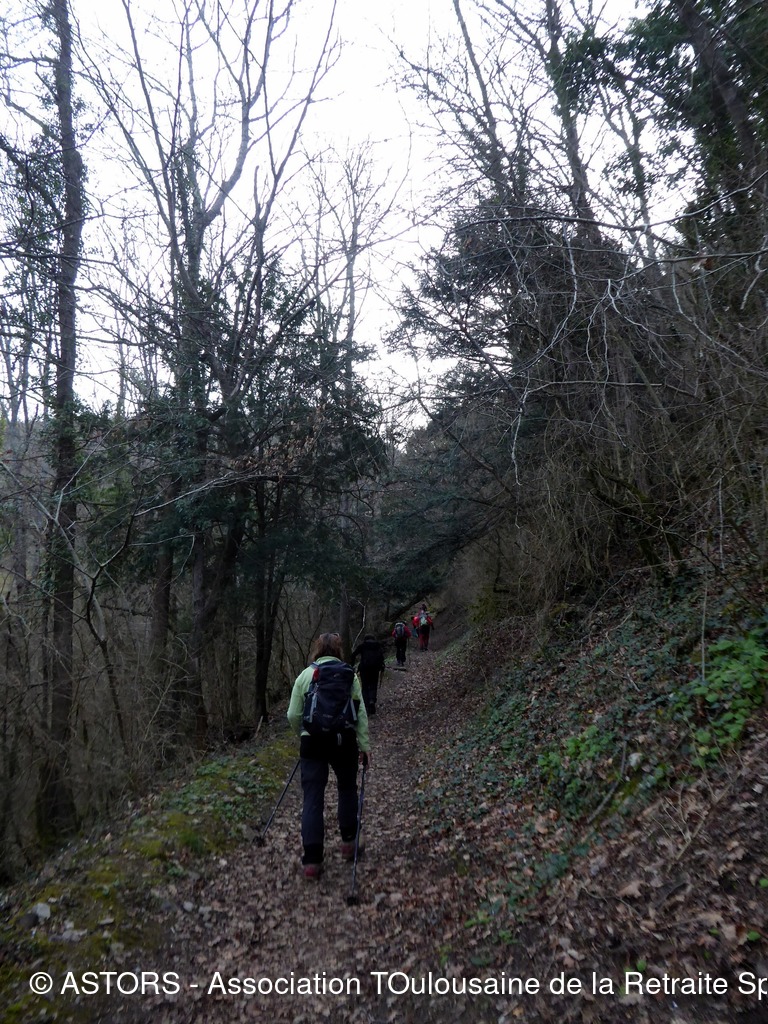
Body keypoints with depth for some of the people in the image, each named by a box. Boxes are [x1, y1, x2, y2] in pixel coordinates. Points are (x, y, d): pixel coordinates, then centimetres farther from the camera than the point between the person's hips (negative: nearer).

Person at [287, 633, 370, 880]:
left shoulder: (305, 676, 1)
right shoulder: (349, 675, 0)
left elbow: (293, 715, 1)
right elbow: (360, 713, -2)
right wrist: (364, 745, 3)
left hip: (313, 743, 0)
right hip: (344, 741, 1)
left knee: (312, 799, 4)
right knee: (347, 788, 22)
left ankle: (312, 861, 3)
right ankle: (348, 842, 30)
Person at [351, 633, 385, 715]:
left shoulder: (361, 646, 13)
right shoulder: (378, 646, 15)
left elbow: (353, 655, 1)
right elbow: (382, 656, 1)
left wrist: (352, 666, 6)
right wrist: (382, 669, 1)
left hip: (364, 667, -1)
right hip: (375, 667, 1)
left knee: (365, 687, 10)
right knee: (373, 686, 12)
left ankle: (366, 706, 1)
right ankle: (372, 700, -14)